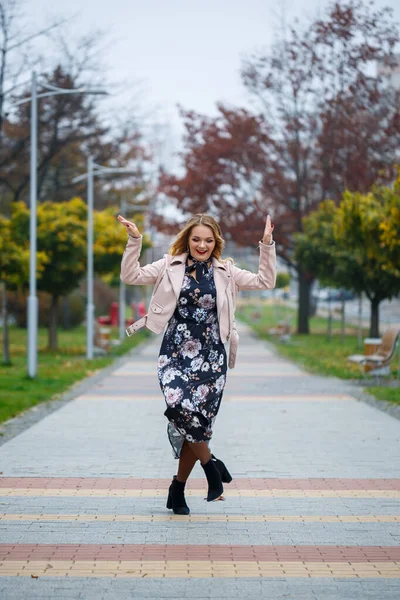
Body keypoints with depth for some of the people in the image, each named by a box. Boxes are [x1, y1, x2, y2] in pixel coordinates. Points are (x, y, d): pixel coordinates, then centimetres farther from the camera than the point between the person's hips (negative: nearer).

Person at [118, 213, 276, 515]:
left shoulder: (225, 272, 9)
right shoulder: (170, 266, 6)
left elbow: (265, 281, 7)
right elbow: (131, 276, 2)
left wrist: (267, 244, -1)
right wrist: (135, 240, -8)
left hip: (210, 356, 1)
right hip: (176, 353, -1)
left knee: (198, 417, -3)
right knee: (180, 405, -27)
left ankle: (178, 488, 14)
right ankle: (211, 464, -6)